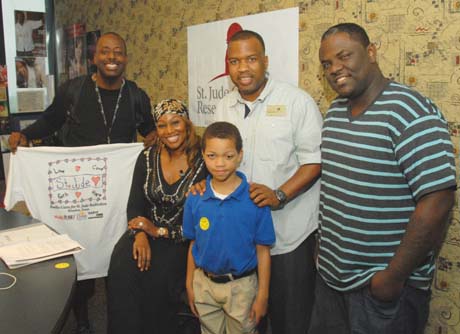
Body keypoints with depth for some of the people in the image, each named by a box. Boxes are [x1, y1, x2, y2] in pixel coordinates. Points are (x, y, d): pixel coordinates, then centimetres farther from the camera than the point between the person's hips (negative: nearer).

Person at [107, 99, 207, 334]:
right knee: (122, 267, -25)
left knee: (157, 277, -28)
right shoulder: (147, 158, 4)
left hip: (182, 239, -3)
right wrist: (140, 234, -16)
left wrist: (160, 231, -14)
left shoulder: (202, 163, -10)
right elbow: (134, 205, 3)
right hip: (146, 232, 3)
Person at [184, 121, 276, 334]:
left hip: (241, 286, -3)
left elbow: (263, 251, -10)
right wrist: (189, 285, 7)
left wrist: (262, 296, -6)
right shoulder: (194, 200, -9)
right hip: (204, 283, 3)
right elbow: (193, 245, 2)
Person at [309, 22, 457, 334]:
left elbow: (438, 201, -22)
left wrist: (394, 277, -19)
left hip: (383, 285, -7)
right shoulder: (335, 110, 6)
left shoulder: (410, 111, -18)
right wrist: (323, 243, 10)